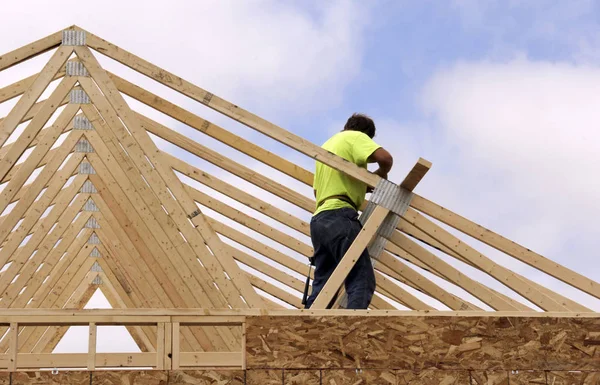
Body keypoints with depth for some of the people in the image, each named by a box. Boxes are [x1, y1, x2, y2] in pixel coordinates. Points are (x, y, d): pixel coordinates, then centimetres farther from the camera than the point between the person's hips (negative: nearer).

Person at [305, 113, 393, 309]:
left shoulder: (326, 146, 32)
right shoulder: (355, 136, 7)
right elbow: (385, 157, -11)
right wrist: (380, 174, 11)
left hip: (318, 219, 9)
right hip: (339, 216, -9)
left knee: (322, 288, 4)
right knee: (362, 281, -18)